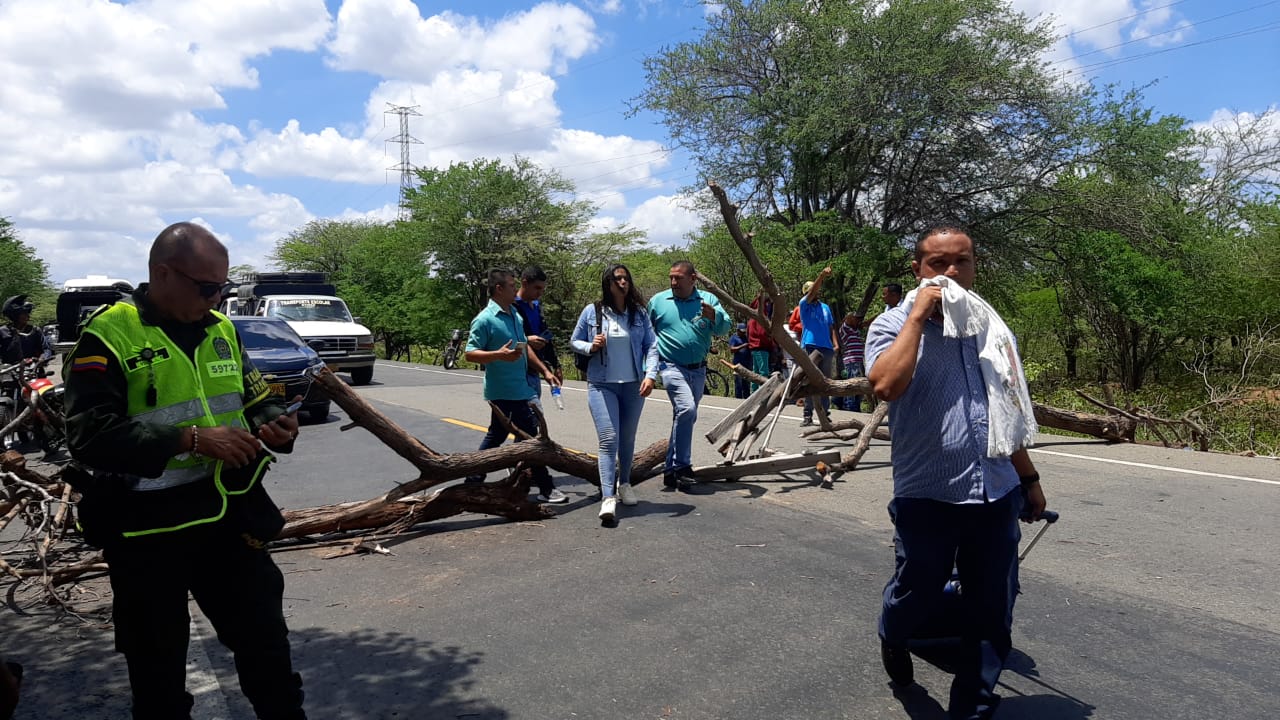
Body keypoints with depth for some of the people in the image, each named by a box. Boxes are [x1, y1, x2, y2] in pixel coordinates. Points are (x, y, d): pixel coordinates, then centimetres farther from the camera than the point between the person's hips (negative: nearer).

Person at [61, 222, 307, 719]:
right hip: (146, 528, -4)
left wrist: (271, 422, -5)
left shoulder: (220, 329, 7)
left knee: (266, 641, 14)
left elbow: (253, 398, 18)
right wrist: (193, 440, -27)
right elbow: (92, 433, -20)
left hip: (227, 513, 5)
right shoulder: (109, 335, -11)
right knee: (158, 665, 14)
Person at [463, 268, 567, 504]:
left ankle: (474, 480, 27)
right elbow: (470, 354, -15)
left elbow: (525, 347, 22)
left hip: (519, 388, 9)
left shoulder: (515, 315, 13)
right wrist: (499, 355, -29)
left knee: (496, 435, 16)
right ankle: (545, 488, 5)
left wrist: (544, 371, 17)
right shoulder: (485, 319, -13)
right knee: (530, 435, -4)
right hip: (504, 389, -9)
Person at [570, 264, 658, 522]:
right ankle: (608, 497, -15)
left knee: (627, 439, 14)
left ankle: (624, 484, 36)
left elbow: (651, 345, 1)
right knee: (608, 439, -13)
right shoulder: (592, 312, 0)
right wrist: (591, 347, -12)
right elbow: (574, 342, 9)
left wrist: (650, 375, -12)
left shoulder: (639, 313, 3)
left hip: (633, 386, 2)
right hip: (601, 385, -2)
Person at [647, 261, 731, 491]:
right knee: (686, 409, -24)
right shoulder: (658, 301, 1)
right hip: (672, 366, -4)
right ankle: (682, 466, -13)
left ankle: (671, 469, 24)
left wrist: (714, 316, -30)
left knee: (686, 417, 11)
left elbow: (724, 327, -9)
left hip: (698, 369, 4)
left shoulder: (708, 300, 2)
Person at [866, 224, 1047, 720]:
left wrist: (1028, 477, 23)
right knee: (916, 595, 14)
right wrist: (920, 313, -20)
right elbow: (886, 386, -29)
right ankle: (893, 639, 48)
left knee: (992, 614, 11)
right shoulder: (894, 326, -7)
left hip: (996, 494, 4)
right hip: (927, 497, -4)